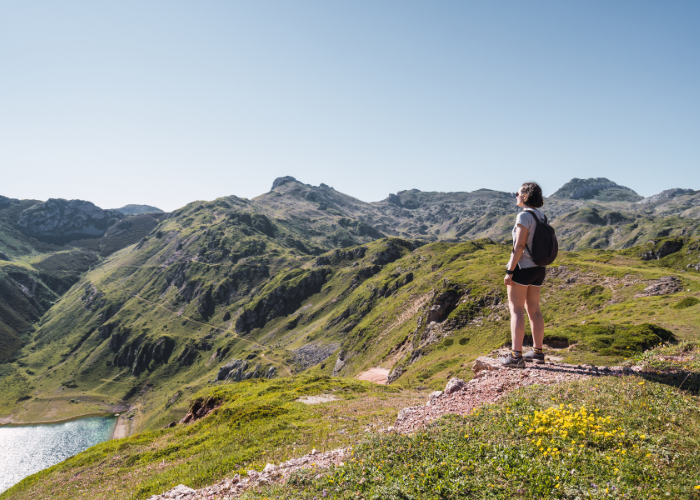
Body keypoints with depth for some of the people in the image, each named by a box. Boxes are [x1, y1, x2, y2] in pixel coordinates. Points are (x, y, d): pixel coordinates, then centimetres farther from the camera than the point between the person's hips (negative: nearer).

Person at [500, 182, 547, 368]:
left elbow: (519, 246, -20)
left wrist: (509, 271, -18)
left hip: (523, 267, -8)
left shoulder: (524, 216, -14)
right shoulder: (541, 216, 10)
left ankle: (516, 356, -7)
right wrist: (539, 267, 19)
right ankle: (538, 352, 21)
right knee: (534, 309, 14)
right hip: (538, 269, 8)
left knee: (516, 310, -5)